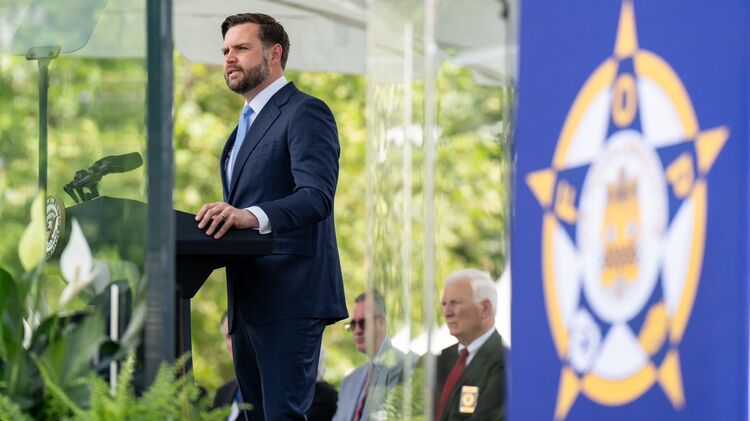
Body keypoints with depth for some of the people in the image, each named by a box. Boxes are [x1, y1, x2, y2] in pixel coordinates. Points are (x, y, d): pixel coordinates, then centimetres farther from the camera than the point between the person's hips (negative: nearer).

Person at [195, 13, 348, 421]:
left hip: (289, 299, -10)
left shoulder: (306, 113, -7)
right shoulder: (247, 123, 23)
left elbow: (317, 196, -21)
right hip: (249, 305, 10)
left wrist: (251, 216, -37)